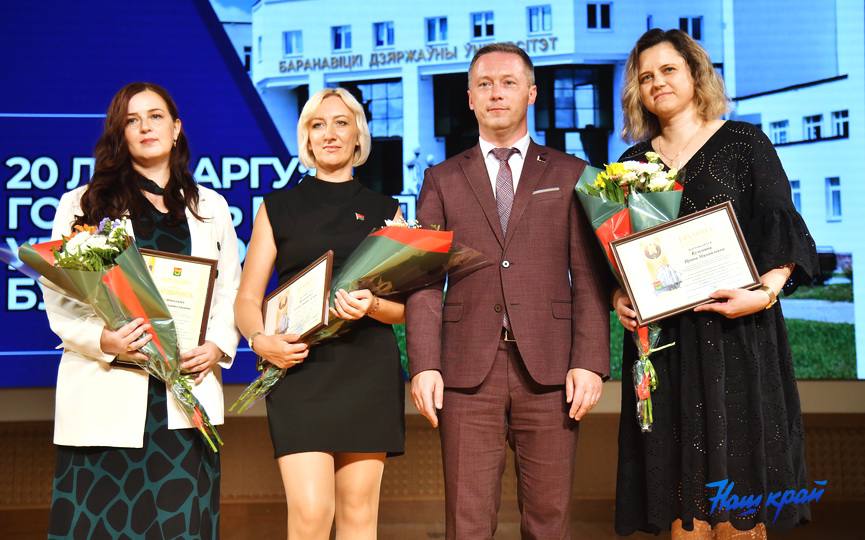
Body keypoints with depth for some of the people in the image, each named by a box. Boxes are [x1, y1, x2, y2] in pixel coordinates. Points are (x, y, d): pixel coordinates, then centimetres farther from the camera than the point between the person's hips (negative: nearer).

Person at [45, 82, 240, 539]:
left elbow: (231, 290, 13)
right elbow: (58, 297, 1)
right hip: (108, 392, -1)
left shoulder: (210, 207, 16)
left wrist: (217, 345, -5)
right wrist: (102, 339, -17)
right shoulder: (82, 204, 8)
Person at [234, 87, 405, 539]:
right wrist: (261, 340, -13)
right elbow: (247, 299, 7)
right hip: (301, 367, -1)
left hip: (369, 369, 1)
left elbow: (409, 305, 9)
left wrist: (372, 306, -12)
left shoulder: (385, 211, 12)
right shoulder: (279, 208, 10)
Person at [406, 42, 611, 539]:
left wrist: (590, 363, -6)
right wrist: (424, 366, -5)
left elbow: (590, 277, 4)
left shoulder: (570, 175, 11)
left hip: (549, 367, 0)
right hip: (467, 368, 0)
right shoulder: (442, 180, 12)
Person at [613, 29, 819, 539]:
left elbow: (783, 233, -1)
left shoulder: (745, 143, 4)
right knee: (680, 479, 4)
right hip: (661, 336, 3)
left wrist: (764, 292, -17)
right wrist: (619, 296, -3)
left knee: (734, 473, -3)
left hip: (735, 332, -3)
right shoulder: (633, 161, 14)